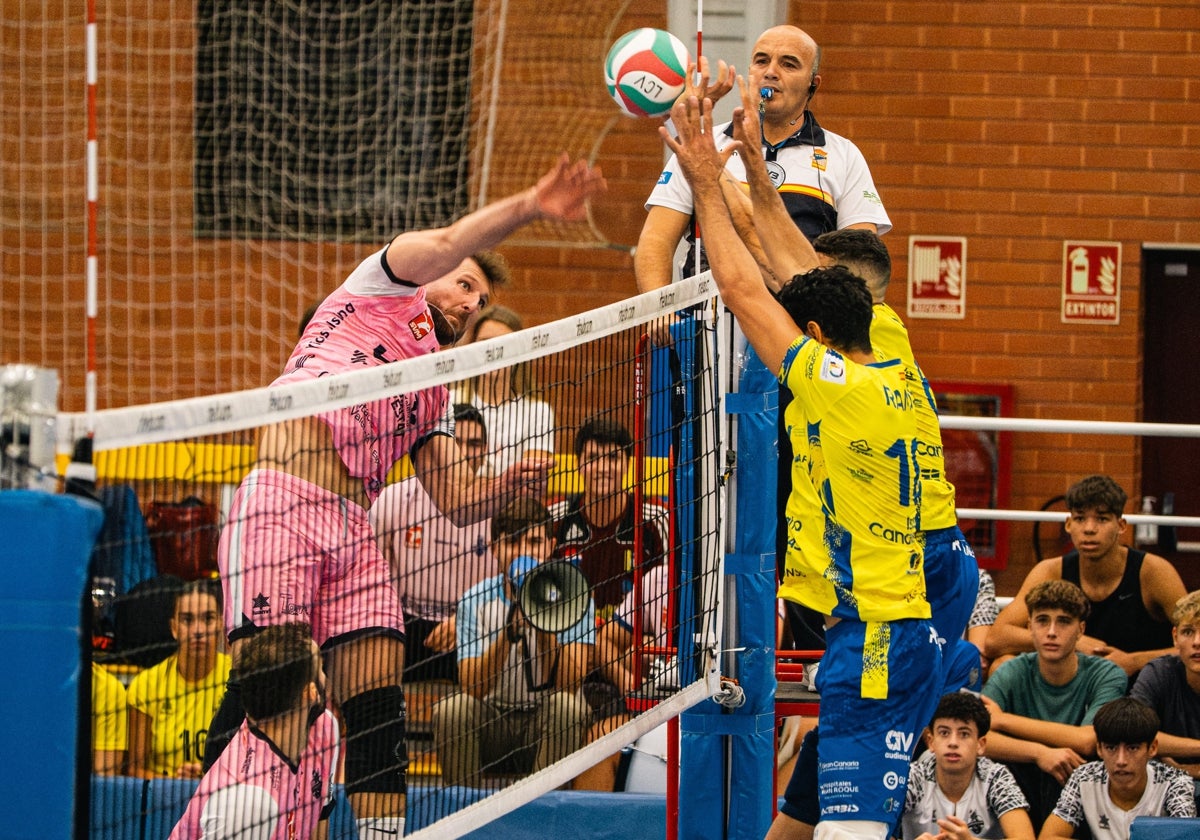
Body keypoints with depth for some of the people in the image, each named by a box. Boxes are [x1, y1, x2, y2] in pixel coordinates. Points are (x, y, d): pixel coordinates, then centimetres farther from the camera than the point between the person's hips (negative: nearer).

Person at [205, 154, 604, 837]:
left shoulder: (436, 392, 28)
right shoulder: (388, 285, 14)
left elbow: (456, 499, 20)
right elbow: (447, 243, -7)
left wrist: (511, 485, 1)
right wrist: (529, 207, -18)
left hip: (354, 533, 7)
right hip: (281, 502, -7)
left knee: (378, 702, -3)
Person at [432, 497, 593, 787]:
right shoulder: (476, 600, -3)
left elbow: (567, 685, -18)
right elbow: (473, 688, -16)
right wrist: (508, 633, -30)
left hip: (547, 730, -1)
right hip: (491, 727, 1)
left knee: (566, 706, -32)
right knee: (453, 708, -28)